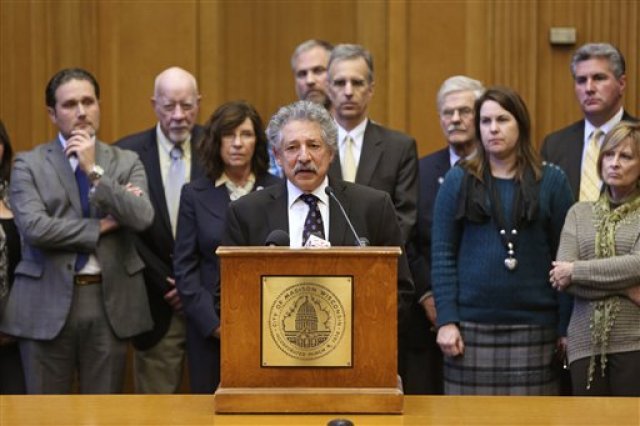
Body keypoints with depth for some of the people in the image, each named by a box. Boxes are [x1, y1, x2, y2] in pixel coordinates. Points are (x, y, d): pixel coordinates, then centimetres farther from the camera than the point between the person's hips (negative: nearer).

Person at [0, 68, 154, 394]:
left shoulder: (126, 162, 7)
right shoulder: (29, 164, 1)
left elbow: (143, 218, -10)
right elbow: (34, 228, -13)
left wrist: (94, 171, -13)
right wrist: (100, 226, -9)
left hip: (110, 301, 2)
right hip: (48, 302, -1)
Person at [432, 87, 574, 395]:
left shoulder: (552, 181, 5)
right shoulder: (458, 181, 6)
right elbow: (442, 255, 3)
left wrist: (566, 325, -2)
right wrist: (446, 320, -6)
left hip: (534, 326, 0)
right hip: (471, 325, 0)